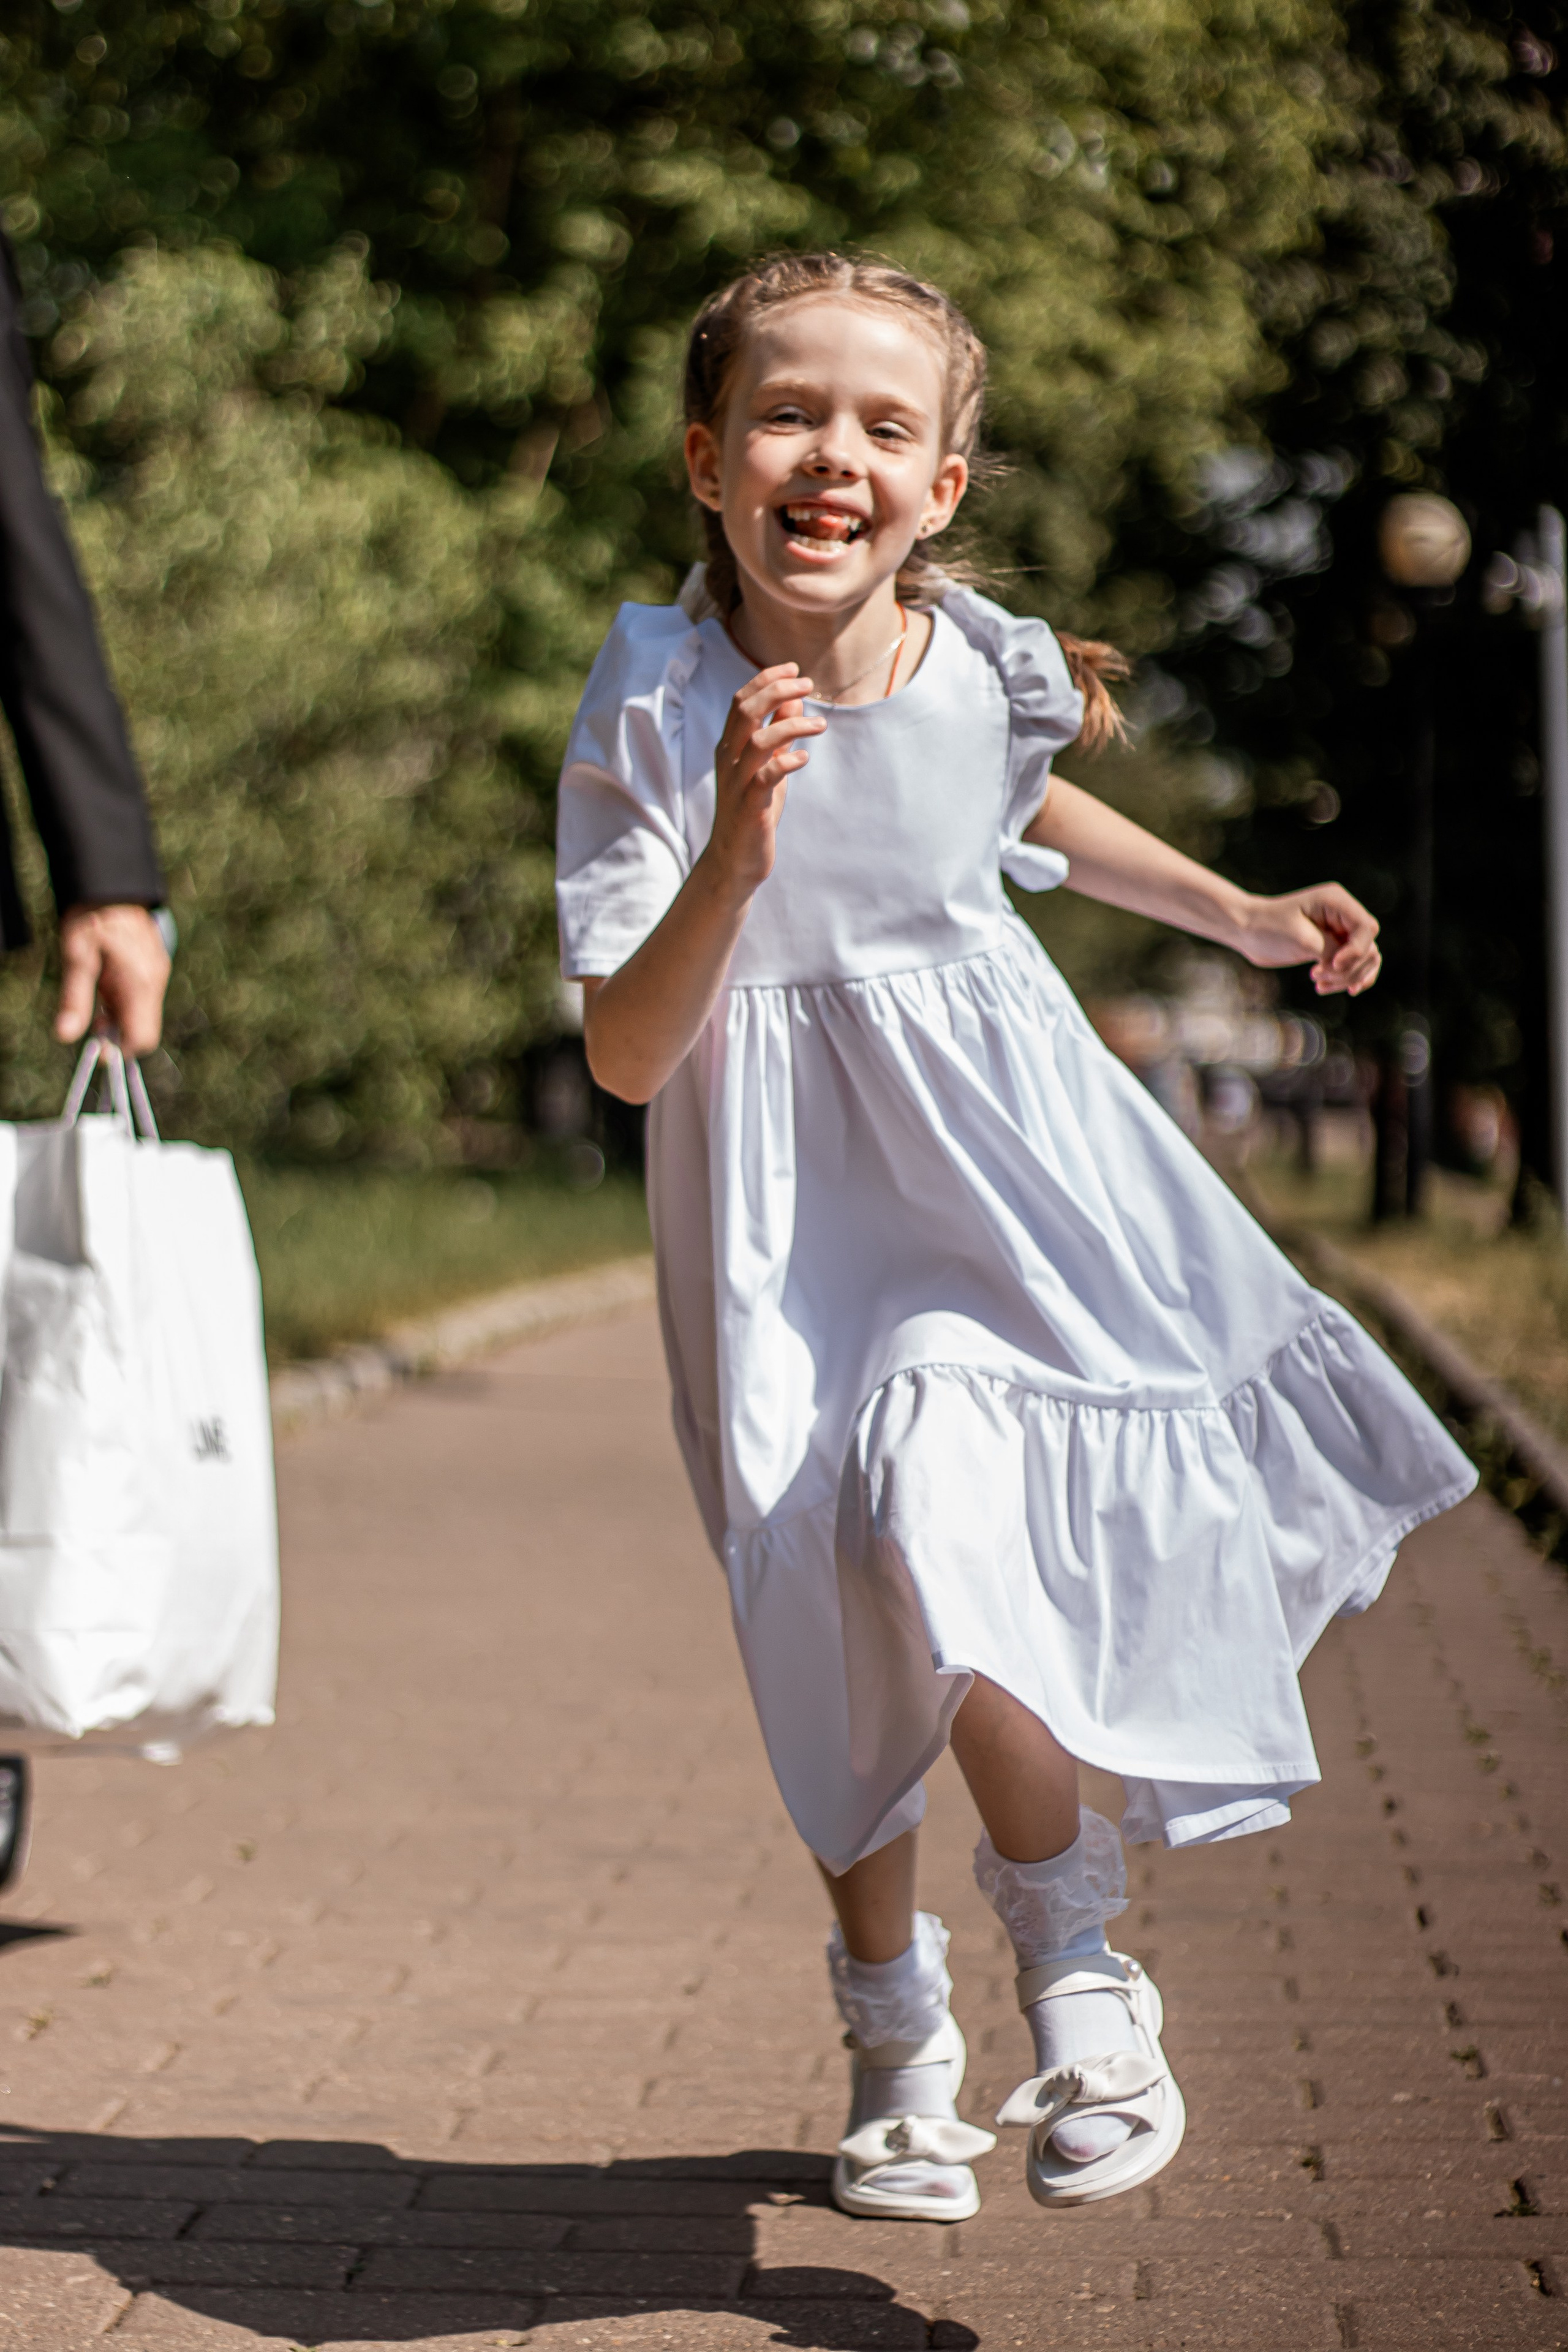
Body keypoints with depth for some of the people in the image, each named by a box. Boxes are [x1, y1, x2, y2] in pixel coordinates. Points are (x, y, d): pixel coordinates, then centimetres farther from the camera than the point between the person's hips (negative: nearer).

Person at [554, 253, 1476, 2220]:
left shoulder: (988, 669, -5)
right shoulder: (657, 718, -16)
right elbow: (627, 1056, -17)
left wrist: (1242, 916, 23)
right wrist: (734, 857, -31)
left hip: (1009, 1173, 2)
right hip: (797, 1225, -1)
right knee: (853, 1632, 4)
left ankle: (1065, 1948, 11)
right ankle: (898, 2041, 26)